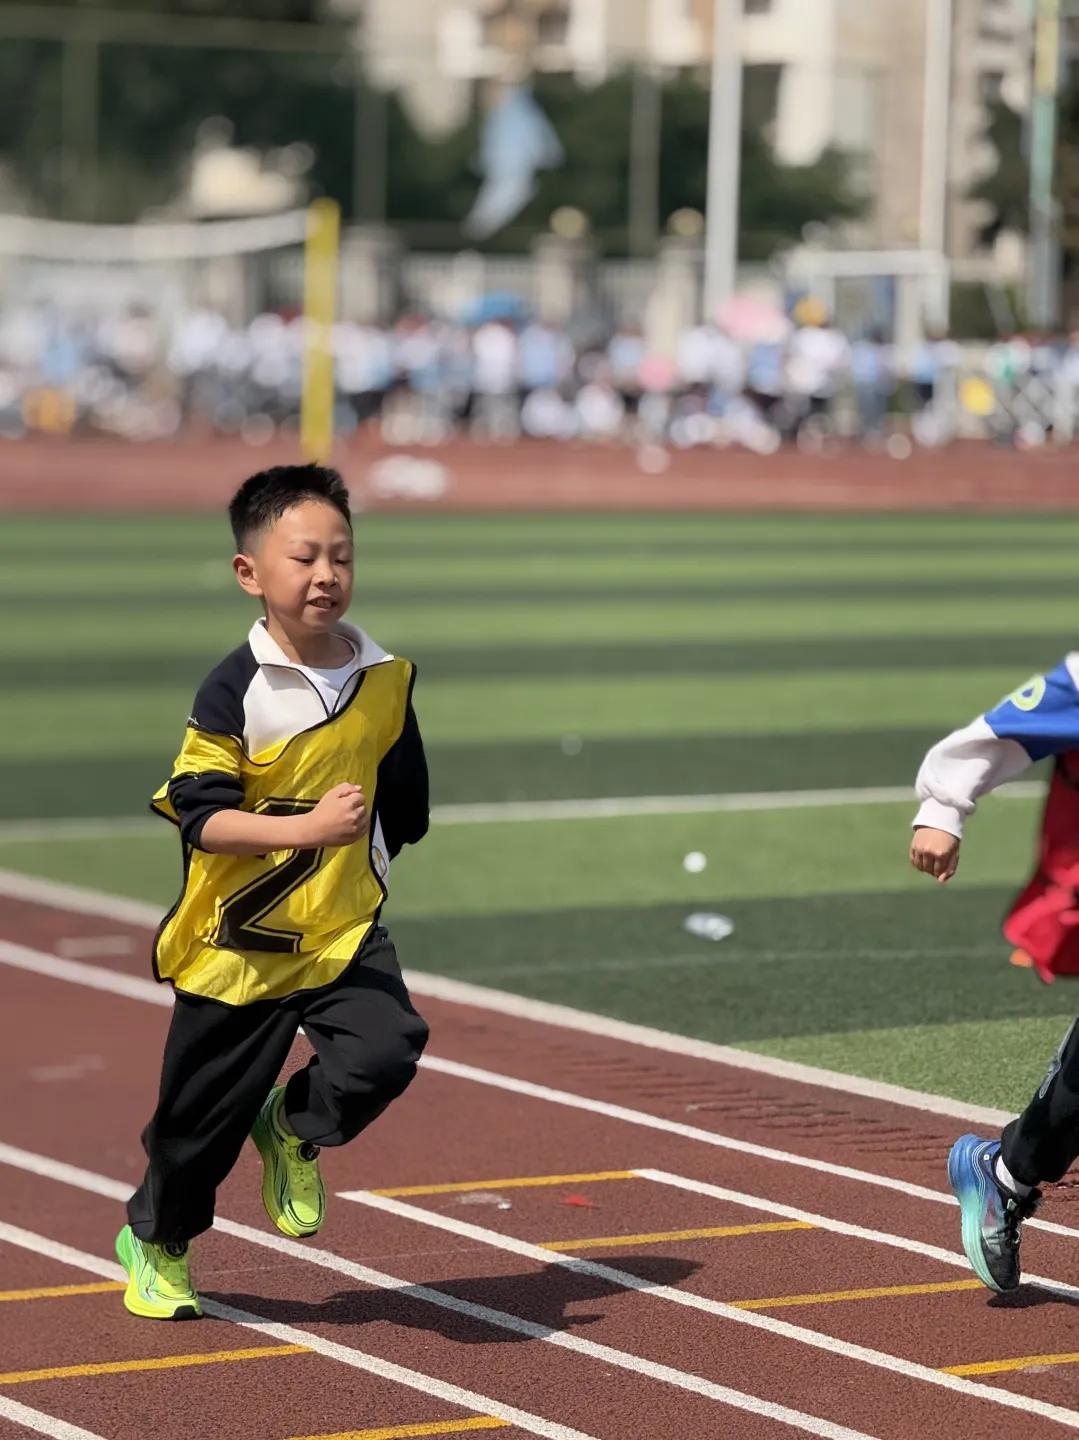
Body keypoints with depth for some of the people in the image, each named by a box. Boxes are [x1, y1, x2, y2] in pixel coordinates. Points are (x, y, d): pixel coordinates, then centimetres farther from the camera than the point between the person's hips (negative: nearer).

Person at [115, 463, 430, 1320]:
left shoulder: (387, 678, -1)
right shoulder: (236, 691, -15)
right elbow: (200, 815, -21)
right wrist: (308, 828, -30)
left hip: (345, 932, 3)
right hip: (239, 940, -3)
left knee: (387, 1051, -22)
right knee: (205, 1111, 9)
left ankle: (294, 1130, 12)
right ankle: (153, 1242, 38)